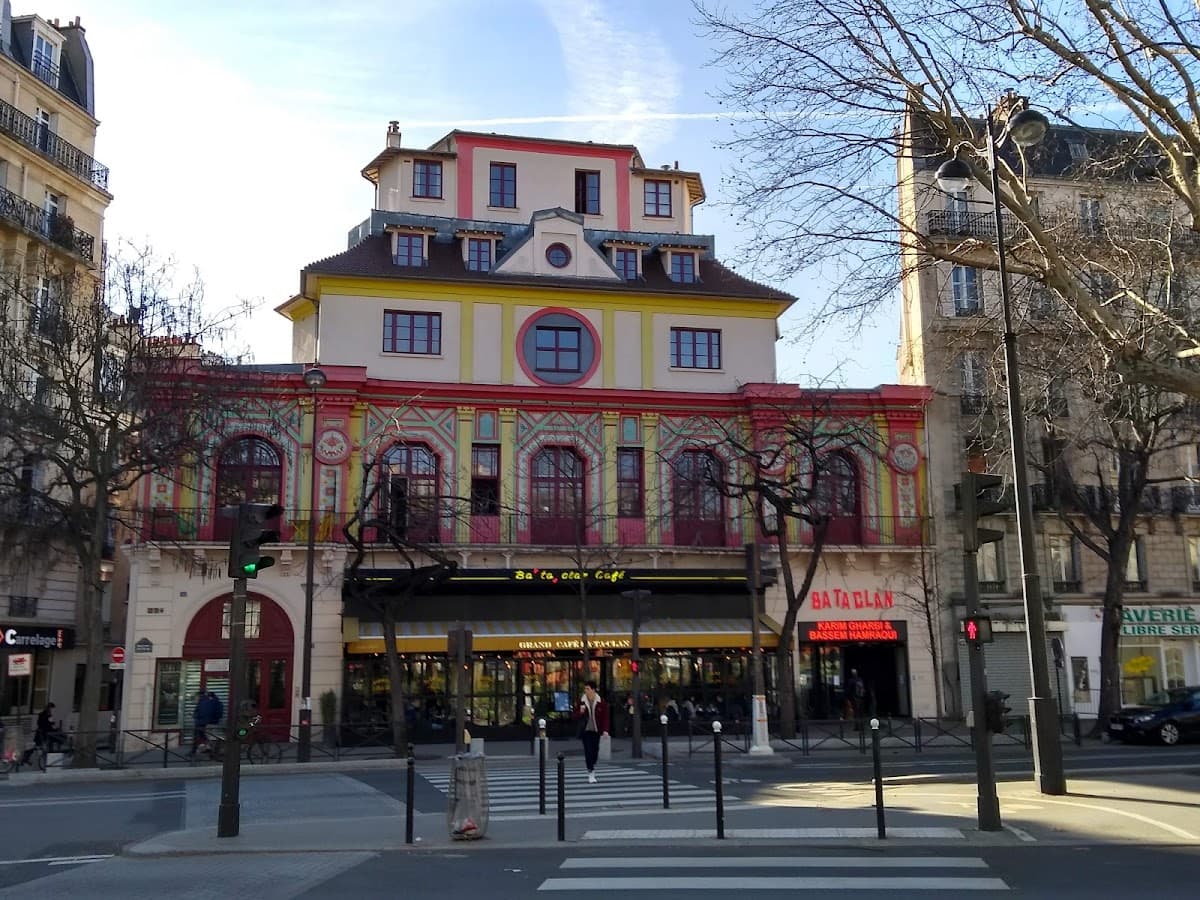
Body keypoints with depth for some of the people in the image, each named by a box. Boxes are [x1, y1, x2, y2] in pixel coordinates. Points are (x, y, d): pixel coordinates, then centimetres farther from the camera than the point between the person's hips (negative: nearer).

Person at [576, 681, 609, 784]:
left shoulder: (601, 702, -3)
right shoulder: (581, 701, -1)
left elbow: (605, 716, -1)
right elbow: (576, 716, 5)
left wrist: (605, 730, -10)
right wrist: (580, 712, -17)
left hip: (596, 730, 1)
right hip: (585, 730, -1)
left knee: (595, 750, 6)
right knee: (588, 751, -9)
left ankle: (592, 767, 32)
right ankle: (591, 773, -6)